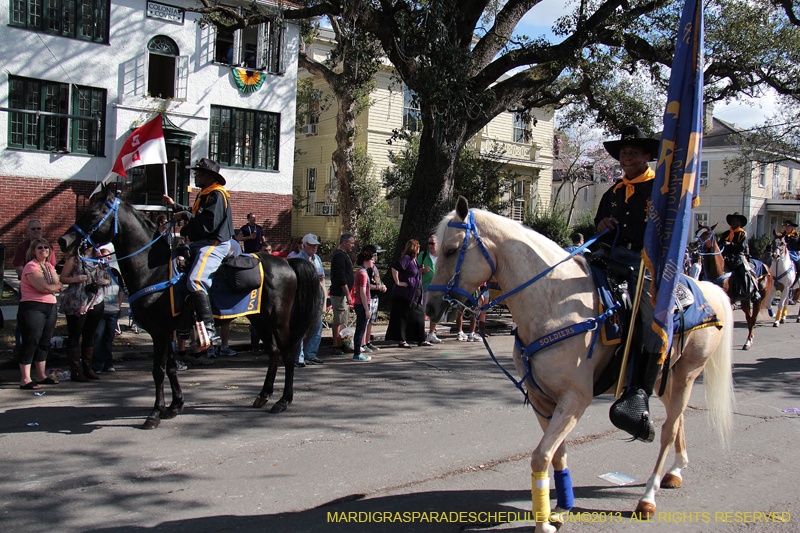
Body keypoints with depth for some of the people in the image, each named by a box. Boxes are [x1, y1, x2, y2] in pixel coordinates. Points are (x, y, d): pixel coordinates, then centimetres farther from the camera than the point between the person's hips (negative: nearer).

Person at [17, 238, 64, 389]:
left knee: (44, 342, 11)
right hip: (32, 307, -8)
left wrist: (52, 287, -11)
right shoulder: (31, 266, -8)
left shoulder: (49, 267, 17)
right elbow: (45, 287, -18)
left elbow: (59, 287, 7)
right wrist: (56, 286, 0)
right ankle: (25, 379, -6)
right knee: (31, 342, -8)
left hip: (50, 307, 8)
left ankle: (41, 376, 20)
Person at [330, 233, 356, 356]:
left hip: (343, 293, 11)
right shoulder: (340, 256, -15)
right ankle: (336, 347, -3)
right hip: (339, 294, -11)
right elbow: (341, 277, -21)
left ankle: (339, 345, 21)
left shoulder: (343, 255, 18)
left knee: (343, 320, 14)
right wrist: (348, 295, -22)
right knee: (339, 321, -6)